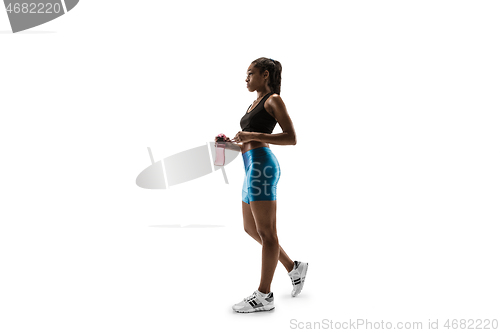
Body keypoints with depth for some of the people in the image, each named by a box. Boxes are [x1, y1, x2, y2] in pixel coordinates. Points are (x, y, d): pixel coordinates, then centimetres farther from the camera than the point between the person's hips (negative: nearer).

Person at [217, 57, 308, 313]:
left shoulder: (273, 100, -3)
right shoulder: (255, 104, 22)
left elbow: (291, 138, -12)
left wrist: (253, 135, -17)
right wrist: (231, 144, 11)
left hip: (262, 166, -10)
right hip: (252, 167, 10)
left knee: (266, 232, -4)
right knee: (251, 228, 15)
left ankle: (264, 296, 3)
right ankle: (294, 268, 26)